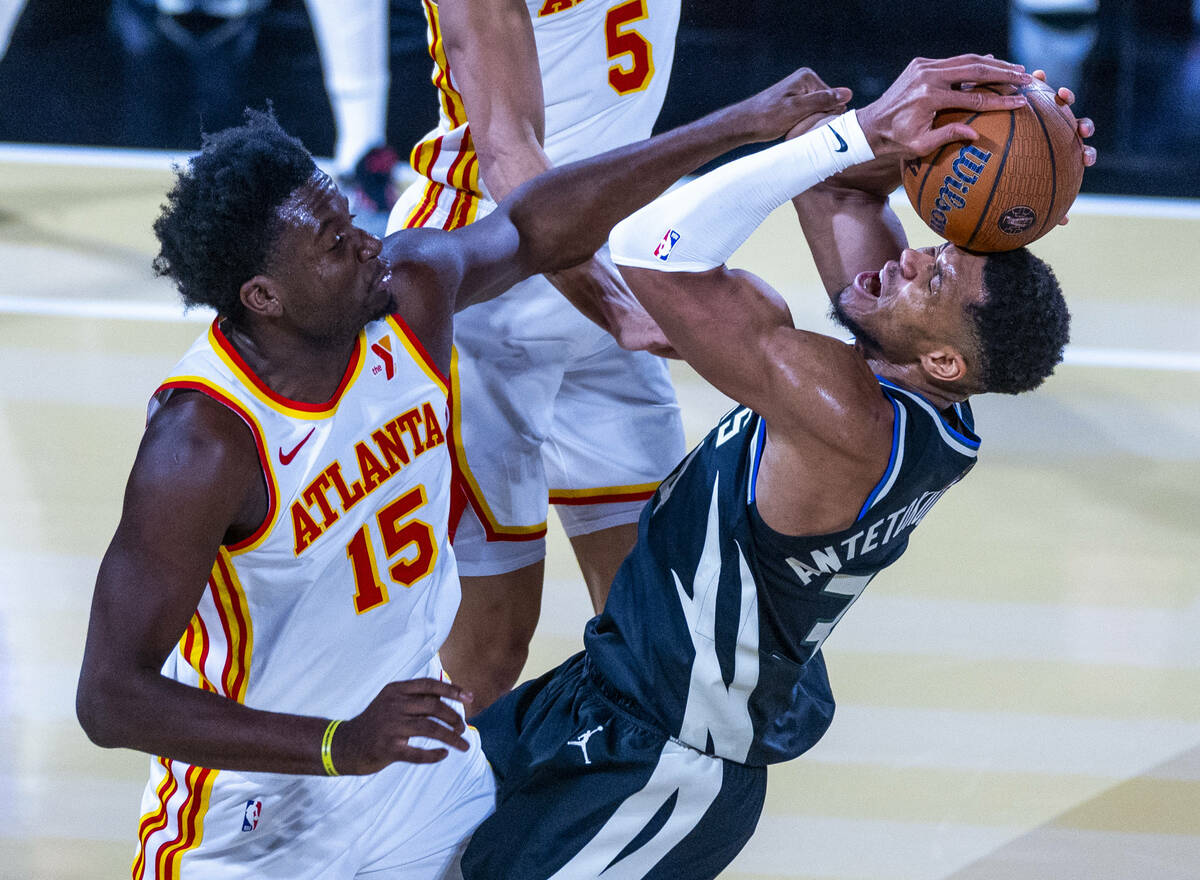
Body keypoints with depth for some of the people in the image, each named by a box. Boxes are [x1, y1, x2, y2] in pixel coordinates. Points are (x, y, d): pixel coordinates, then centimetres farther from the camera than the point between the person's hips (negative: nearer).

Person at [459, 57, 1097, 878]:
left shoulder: (847, 421, -35)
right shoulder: (924, 412, -9)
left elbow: (652, 249, -40)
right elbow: (839, 191, 3)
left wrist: (866, 135, -38)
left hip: (655, 772, -9)